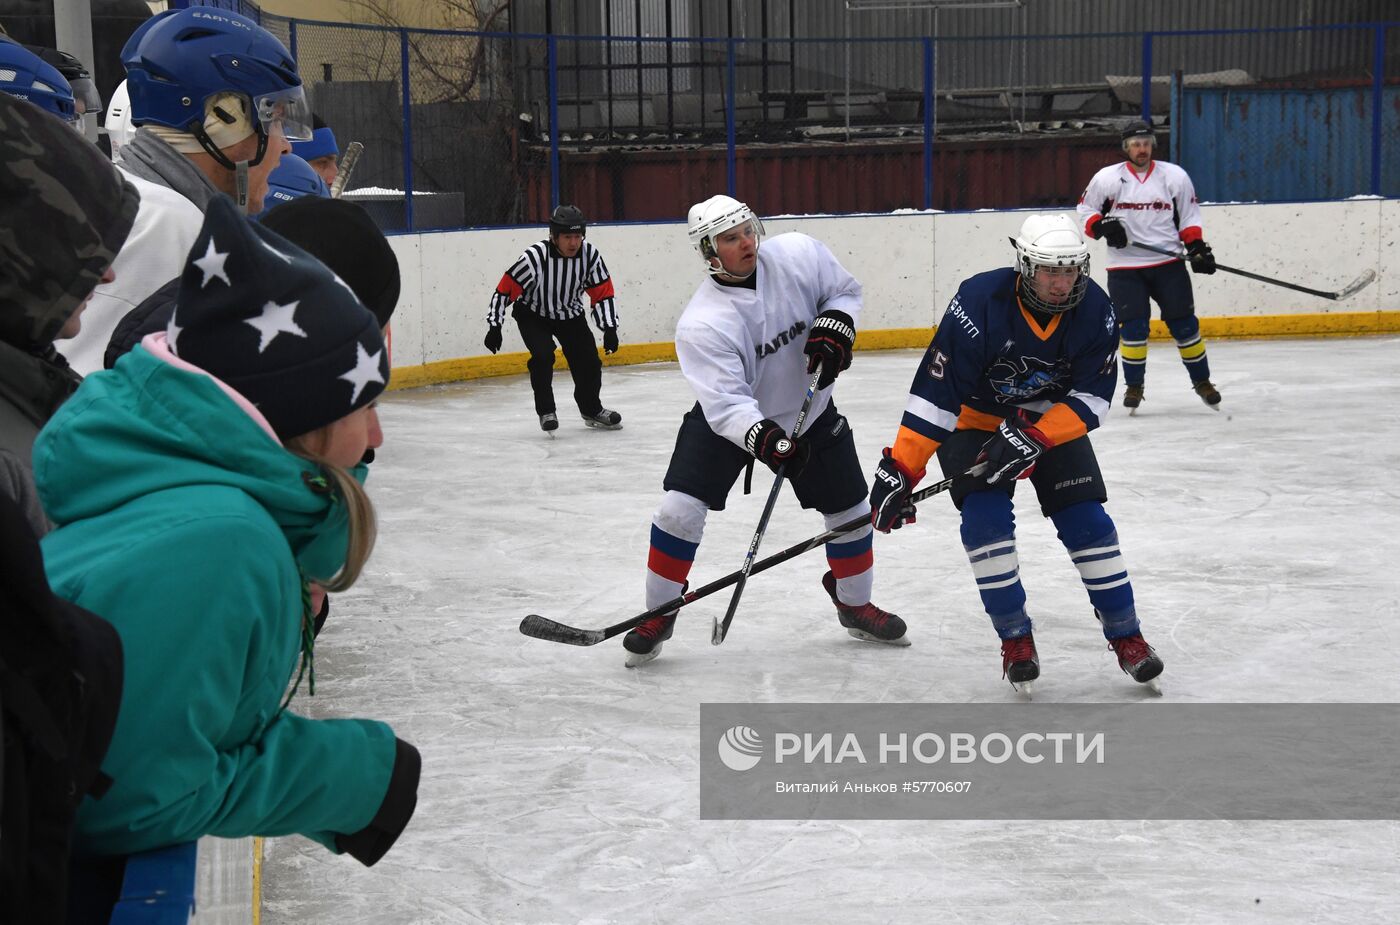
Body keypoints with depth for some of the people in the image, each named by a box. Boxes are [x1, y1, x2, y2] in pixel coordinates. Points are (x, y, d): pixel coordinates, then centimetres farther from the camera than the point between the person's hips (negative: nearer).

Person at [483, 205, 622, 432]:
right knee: (543, 355, -24)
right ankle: (546, 411, -7)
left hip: (570, 315, 4)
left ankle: (592, 409, 24)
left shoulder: (590, 255, -20)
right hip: (533, 315, -4)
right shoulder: (535, 257, -31)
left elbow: (603, 294, -9)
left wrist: (609, 329, -15)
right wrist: (494, 327, -24)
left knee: (588, 359, 0)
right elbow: (505, 289, -25)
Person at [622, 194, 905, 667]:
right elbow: (726, 406, -33)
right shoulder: (701, 324, -30)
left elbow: (845, 290, -1)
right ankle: (658, 615, 3)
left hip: (809, 410, 3)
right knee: (680, 508, -17)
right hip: (729, 418, -3)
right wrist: (764, 438, -50)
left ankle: (855, 604, 35)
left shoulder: (799, 254, -21)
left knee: (850, 509, 9)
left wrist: (834, 327, -21)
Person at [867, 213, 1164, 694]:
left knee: (1087, 521, -6)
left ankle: (1126, 636, 8)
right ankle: (1015, 638, -3)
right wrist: (900, 469, -31)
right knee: (986, 519, -19)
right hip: (975, 419, -2)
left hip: (1053, 419, 3)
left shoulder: (1094, 310, -20)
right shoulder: (979, 303, -31)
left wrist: (1034, 438, -31)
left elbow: (1092, 397, -17)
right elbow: (934, 393, -29)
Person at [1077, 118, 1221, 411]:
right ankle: (1134, 385, 9)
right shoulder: (1107, 178, -2)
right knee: (1133, 326, -7)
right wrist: (1103, 227, -13)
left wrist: (1197, 247, -2)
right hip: (1125, 266, -1)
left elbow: (1188, 217, 10)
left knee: (1183, 323, 1)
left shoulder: (1175, 176, 3)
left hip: (1168, 263, 1)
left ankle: (1202, 381, 16)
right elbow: (1085, 210, 6)